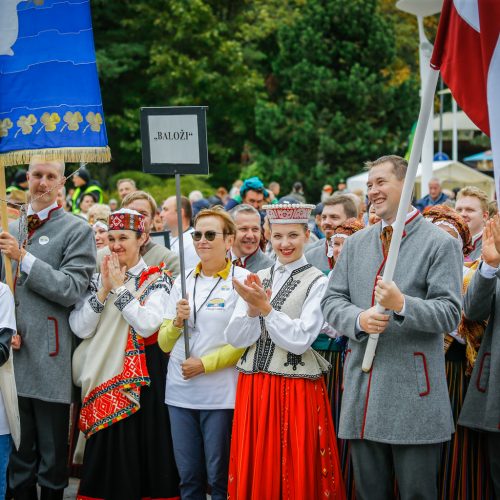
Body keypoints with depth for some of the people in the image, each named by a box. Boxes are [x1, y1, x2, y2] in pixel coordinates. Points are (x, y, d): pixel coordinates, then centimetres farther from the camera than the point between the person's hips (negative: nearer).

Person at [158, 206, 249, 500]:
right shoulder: (183, 282, 12)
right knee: (188, 476, 11)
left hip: (221, 394, -5)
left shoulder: (242, 280, -3)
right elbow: (164, 343, 12)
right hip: (180, 391, 5)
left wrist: (205, 364, -14)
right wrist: (177, 322, -8)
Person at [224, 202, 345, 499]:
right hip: (253, 387, 5)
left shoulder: (317, 283, -6)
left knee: (295, 475, 4)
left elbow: (300, 341, -14)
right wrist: (252, 310, -14)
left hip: (296, 389, -4)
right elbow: (235, 339, 3)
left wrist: (266, 308, -18)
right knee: (256, 474, 10)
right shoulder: (257, 279, 9)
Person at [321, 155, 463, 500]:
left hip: (414, 394, -5)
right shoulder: (356, 243, 15)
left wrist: (402, 306, -26)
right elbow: (332, 300, 10)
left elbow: (449, 314, -9)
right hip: (363, 393, 5)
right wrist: (359, 319, -12)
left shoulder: (441, 244, -2)